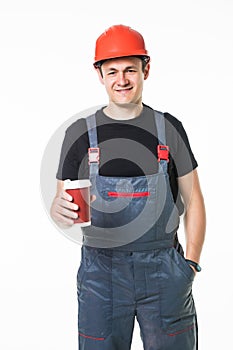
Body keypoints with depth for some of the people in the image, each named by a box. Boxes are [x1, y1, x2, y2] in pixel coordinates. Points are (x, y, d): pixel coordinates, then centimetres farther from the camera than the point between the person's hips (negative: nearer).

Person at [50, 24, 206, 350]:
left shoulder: (169, 128, 2)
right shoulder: (80, 133, 1)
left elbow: (193, 201, 6)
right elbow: (60, 206, 2)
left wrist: (191, 263, -1)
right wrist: (60, 209, -21)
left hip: (164, 272, 1)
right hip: (101, 272, 0)